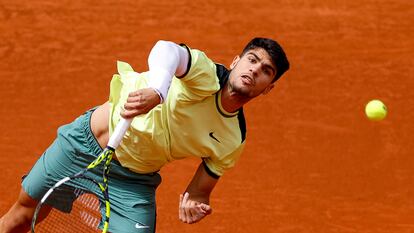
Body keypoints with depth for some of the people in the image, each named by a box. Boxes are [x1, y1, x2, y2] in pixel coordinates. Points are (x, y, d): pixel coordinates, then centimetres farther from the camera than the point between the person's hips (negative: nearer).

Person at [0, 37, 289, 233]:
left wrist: (194, 203, -23)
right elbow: (167, 49, -45)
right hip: (87, 141, -3)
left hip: (133, 181, 3)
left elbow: (200, 190, 3)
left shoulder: (233, 142, -8)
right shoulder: (205, 75, -22)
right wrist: (155, 91, -66)